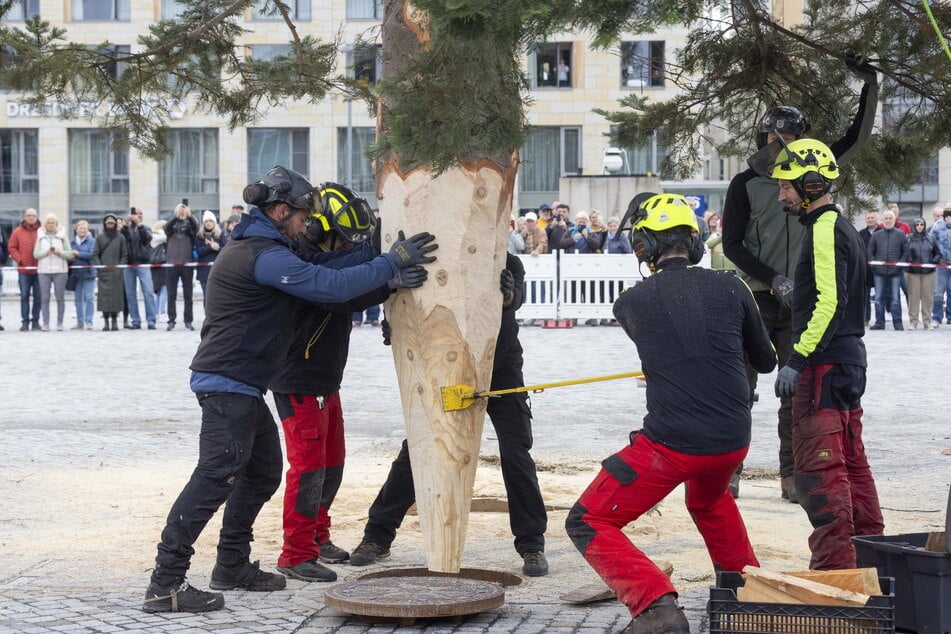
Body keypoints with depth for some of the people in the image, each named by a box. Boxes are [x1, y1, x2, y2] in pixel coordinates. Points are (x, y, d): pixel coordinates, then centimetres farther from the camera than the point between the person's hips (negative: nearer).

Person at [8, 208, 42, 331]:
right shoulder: (17, 231, 5)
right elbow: (12, 247, 5)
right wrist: (19, 260, -6)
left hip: (39, 270, 0)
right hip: (24, 270, 0)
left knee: (38, 296, 2)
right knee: (24, 296, 1)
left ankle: (35, 321, 10)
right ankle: (25, 322, 4)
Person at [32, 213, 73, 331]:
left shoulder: (62, 235, 8)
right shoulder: (41, 236, 11)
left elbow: (70, 254, 4)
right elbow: (36, 254, 5)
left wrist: (59, 252, -13)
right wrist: (47, 252, -12)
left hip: (60, 270, -1)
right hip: (44, 270, 1)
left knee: (60, 298, -1)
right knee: (44, 298, -2)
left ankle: (59, 323, 4)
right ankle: (45, 323, 0)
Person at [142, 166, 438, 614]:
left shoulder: (253, 248, 18)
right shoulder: (265, 255, -17)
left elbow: (316, 281, 16)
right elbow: (330, 286, -24)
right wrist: (393, 262, -18)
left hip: (241, 387, 11)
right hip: (228, 385, -11)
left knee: (264, 472, 17)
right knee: (216, 477, -15)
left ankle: (232, 565, 25)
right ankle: (165, 584, -16)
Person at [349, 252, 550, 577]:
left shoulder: (508, 265, -17)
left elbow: (514, 297, -37)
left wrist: (507, 296, -61)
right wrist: (393, 325, -43)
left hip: (502, 372, -1)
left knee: (515, 455, -9)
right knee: (414, 451, 0)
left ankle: (532, 545, 3)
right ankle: (377, 536, 12)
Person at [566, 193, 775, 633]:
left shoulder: (630, 304, -3)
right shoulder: (730, 289, 1)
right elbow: (765, 361, 15)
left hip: (671, 446, -5)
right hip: (733, 443, 5)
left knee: (588, 524, 6)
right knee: (709, 500, 38)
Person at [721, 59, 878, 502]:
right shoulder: (745, 184, -3)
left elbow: (857, 138, 12)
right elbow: (731, 244, -7)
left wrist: (870, 87, 5)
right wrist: (774, 281, -15)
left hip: (801, 301, 4)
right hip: (756, 299, -4)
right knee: (741, 387, -1)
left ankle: (792, 477, 9)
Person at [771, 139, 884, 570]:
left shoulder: (825, 229, -14)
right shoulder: (843, 227, 18)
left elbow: (830, 302, -22)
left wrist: (797, 360, -23)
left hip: (825, 366, -11)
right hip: (849, 359, 11)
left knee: (818, 466, -9)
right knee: (850, 461, 15)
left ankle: (833, 563, -10)